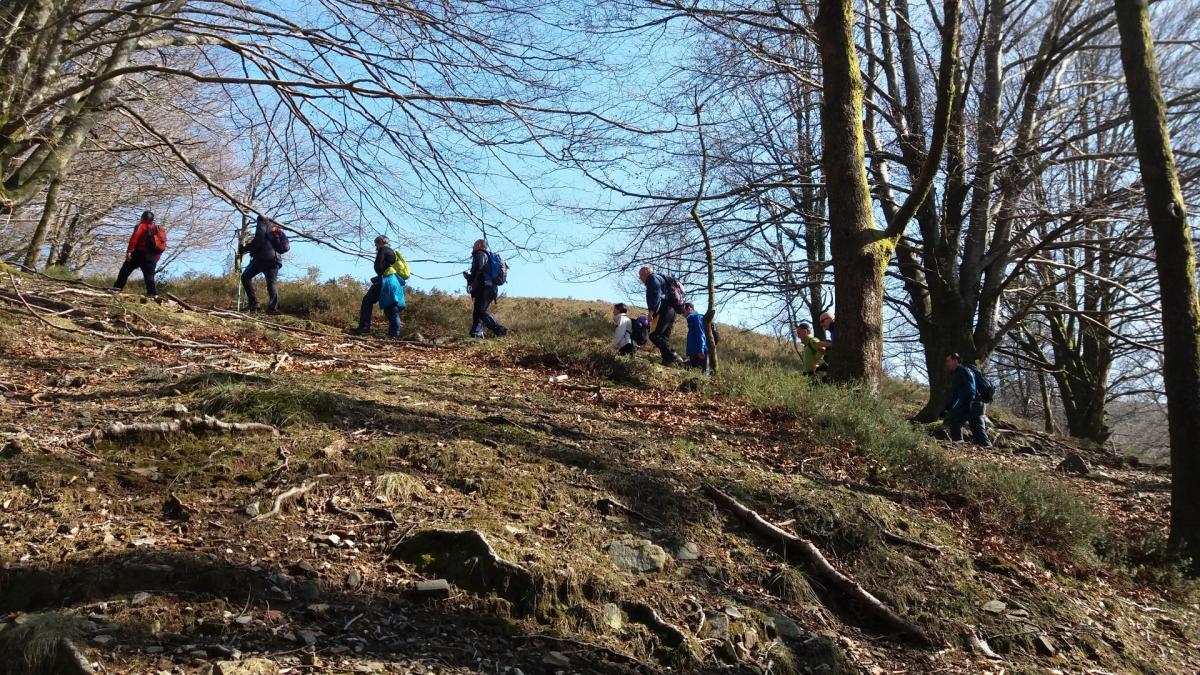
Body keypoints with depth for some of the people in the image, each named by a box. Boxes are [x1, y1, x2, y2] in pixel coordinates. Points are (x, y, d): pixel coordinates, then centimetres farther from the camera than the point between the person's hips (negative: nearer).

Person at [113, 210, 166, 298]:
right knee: (149, 276, 5)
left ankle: (118, 287, -2)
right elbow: (163, 246, 21)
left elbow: (135, 237, -12)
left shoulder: (142, 226, 5)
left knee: (125, 270, 5)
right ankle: (153, 293, -10)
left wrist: (129, 251, -18)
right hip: (153, 257, 5)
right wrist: (156, 259, 23)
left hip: (140, 253, -5)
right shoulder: (159, 230, 23)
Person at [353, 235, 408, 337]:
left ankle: (364, 326, -13)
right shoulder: (394, 252, 29)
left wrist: (380, 275, 8)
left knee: (367, 300, -3)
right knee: (393, 309, 3)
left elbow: (378, 266, -9)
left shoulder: (383, 250, 3)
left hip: (388, 281, -8)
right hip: (398, 283, 8)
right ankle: (394, 334, -6)